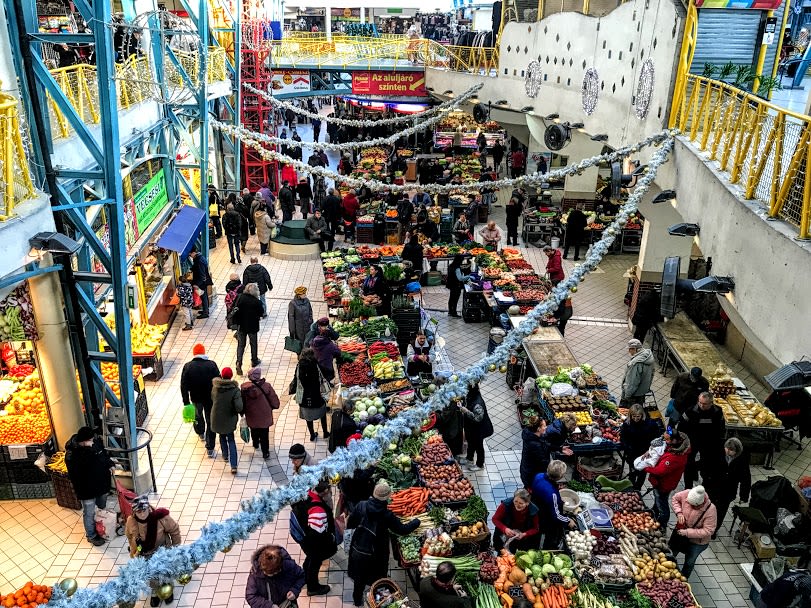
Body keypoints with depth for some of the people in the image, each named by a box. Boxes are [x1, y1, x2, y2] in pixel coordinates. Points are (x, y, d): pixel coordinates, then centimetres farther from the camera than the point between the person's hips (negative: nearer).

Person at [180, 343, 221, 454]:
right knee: (210, 421, 7)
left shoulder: (187, 367, -12)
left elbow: (184, 386, -9)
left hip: (195, 398, 2)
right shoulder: (211, 365, -14)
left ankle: (201, 433, 54)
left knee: (198, 415, 31)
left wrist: (186, 401, -2)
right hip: (210, 398, -1)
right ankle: (210, 448, 8)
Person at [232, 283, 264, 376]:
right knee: (253, 344, 19)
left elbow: (235, 311, -5)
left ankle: (239, 363, -1)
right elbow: (261, 313, -10)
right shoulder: (256, 302, -21)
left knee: (241, 345, 11)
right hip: (252, 326, -2)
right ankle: (254, 361, 35)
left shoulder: (240, 298, -12)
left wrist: (236, 322, 6)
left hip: (241, 325, 2)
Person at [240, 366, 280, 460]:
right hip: (265, 417, -2)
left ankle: (256, 444, 52)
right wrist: (274, 406, 10)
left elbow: (242, 402, -5)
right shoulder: (267, 386, -20)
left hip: (252, 417, 2)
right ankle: (265, 453, 18)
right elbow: (274, 400, -11)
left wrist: (242, 413, 11)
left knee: (254, 432, 28)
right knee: (264, 435, 13)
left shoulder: (245, 387, -18)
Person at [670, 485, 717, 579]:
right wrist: (679, 513, -21)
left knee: (689, 562, 21)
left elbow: (708, 531, -29)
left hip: (697, 542, -4)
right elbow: (674, 498, -7)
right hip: (679, 532, 4)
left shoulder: (710, 510, -35)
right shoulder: (687, 494, -28)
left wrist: (687, 533, -29)